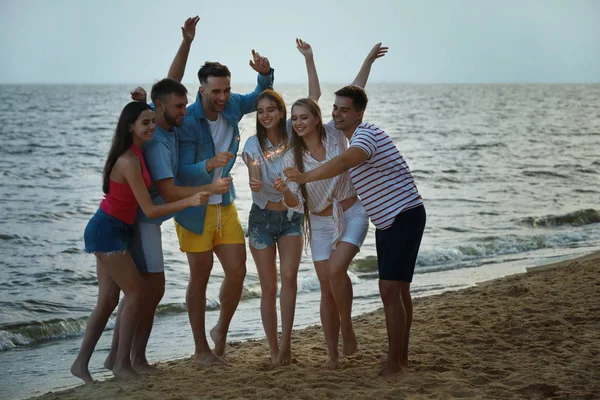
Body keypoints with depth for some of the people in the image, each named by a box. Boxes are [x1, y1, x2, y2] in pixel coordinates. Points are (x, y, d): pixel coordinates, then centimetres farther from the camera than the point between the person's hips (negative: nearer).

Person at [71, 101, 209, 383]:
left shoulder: (135, 154, 6)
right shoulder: (129, 162, -22)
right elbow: (149, 210, -22)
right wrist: (190, 201, -29)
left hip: (114, 231, 9)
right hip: (108, 232, -9)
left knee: (109, 299, 9)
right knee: (135, 293, -5)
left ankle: (81, 363, 14)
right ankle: (122, 364, 3)